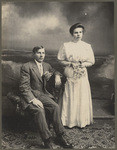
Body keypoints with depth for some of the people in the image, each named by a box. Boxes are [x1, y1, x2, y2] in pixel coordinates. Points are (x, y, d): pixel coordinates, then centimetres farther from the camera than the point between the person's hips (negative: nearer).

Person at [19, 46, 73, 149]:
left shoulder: (46, 65, 13)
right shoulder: (26, 67, -6)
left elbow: (55, 71, 35)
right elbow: (24, 87, -11)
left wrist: (57, 76, 9)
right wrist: (33, 99, -23)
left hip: (43, 94, 5)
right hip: (30, 95, -5)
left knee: (55, 107, -23)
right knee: (39, 110, -33)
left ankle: (61, 136, -13)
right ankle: (47, 141, -23)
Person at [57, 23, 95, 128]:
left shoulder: (87, 46, 6)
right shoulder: (66, 46, 2)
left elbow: (91, 62, 9)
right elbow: (61, 60, 3)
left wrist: (84, 64, -11)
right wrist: (70, 63, -12)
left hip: (82, 75, 2)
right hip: (70, 75, -1)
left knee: (82, 97, 3)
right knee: (70, 98, 1)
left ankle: (82, 121, 18)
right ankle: (70, 121, 15)